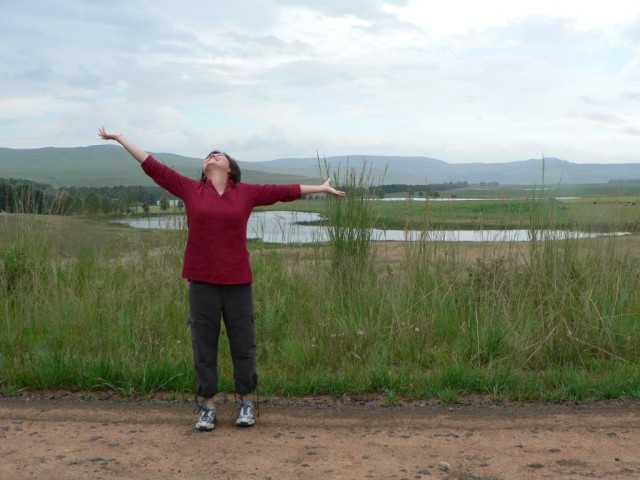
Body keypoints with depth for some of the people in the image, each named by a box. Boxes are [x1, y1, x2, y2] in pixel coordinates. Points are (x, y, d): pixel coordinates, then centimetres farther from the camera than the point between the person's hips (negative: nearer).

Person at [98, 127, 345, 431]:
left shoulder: (246, 192, 5)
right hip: (202, 281, 0)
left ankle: (246, 403, 22)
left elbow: (284, 191, 10)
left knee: (243, 343, 7)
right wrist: (120, 139, 10)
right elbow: (152, 166, 8)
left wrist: (321, 188, 14)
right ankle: (207, 406, 18)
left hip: (237, 281, 0)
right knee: (203, 344, 6)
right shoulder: (189, 189, 5)